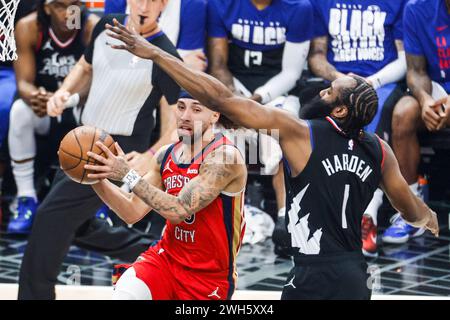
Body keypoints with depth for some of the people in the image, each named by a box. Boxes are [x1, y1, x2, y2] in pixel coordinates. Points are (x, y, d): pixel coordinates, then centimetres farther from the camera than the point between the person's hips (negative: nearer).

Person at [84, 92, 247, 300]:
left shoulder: (225, 156, -18)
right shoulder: (165, 156, 4)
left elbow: (179, 211, -26)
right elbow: (133, 212, 5)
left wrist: (127, 175, -27)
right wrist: (97, 178, -9)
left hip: (209, 277, -4)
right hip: (166, 258, 4)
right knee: (125, 294, -24)